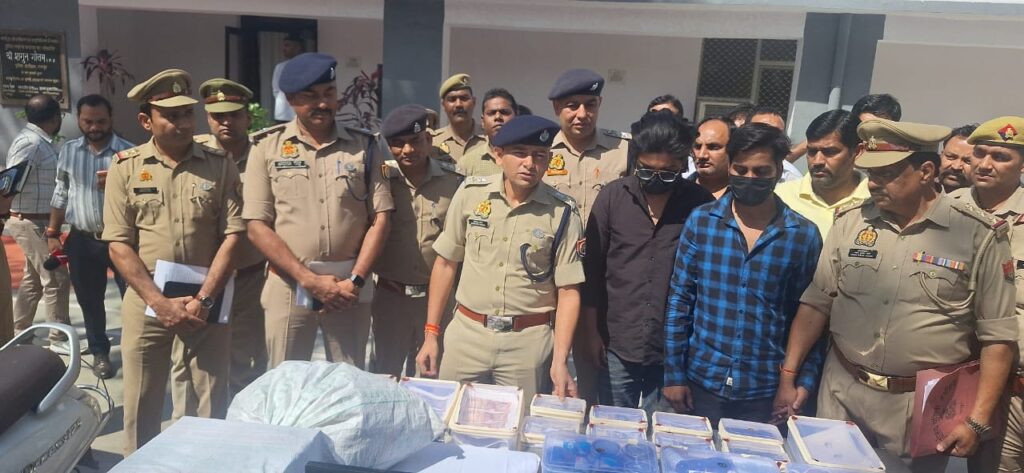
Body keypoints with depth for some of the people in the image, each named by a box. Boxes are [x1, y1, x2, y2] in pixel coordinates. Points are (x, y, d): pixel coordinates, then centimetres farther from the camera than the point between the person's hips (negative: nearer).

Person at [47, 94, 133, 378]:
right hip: (82, 240, 4)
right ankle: (100, 353, 29)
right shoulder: (68, 151, 7)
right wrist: (52, 233, 11)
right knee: (89, 301, 13)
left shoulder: (129, 152, -6)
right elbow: (61, 195, 12)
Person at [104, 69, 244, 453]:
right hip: (146, 300, 0)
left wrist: (203, 299, -11)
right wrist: (160, 301, -11)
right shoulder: (125, 167, 1)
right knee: (141, 405, 10)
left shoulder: (219, 165, 1)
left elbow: (231, 235, -4)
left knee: (212, 404, 7)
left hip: (207, 300, 0)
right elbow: (118, 244, -3)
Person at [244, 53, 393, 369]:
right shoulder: (267, 147, 2)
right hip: (289, 285, -1)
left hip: (349, 287, 1)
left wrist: (355, 281, -8)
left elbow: (380, 218, 1)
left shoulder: (366, 146, 5)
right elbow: (257, 227, -3)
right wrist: (310, 280, -10)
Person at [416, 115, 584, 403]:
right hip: (466, 333, 2)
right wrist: (431, 333, 5)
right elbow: (446, 263, 5)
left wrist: (559, 361, -12)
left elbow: (568, 291, -5)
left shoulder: (562, 213, -7)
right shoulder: (470, 193, -2)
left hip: (529, 342, -1)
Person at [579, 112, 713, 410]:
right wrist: (591, 332, 1)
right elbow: (592, 269, 2)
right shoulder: (612, 197, -2)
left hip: (675, 351, 0)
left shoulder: (702, 205, -4)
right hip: (617, 347, 1)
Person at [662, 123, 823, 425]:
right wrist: (674, 373, -2)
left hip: (764, 392, 0)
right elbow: (678, 301, -1)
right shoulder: (701, 221, -4)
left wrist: (804, 382, -3)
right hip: (701, 382, 0)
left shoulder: (804, 235, -3)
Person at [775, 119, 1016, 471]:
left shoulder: (978, 234, -7)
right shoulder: (849, 221, 0)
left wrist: (977, 422, -9)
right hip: (842, 394, 3)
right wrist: (788, 375, 0)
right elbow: (816, 304, 4)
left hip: (925, 404, -2)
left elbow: (997, 336, -5)